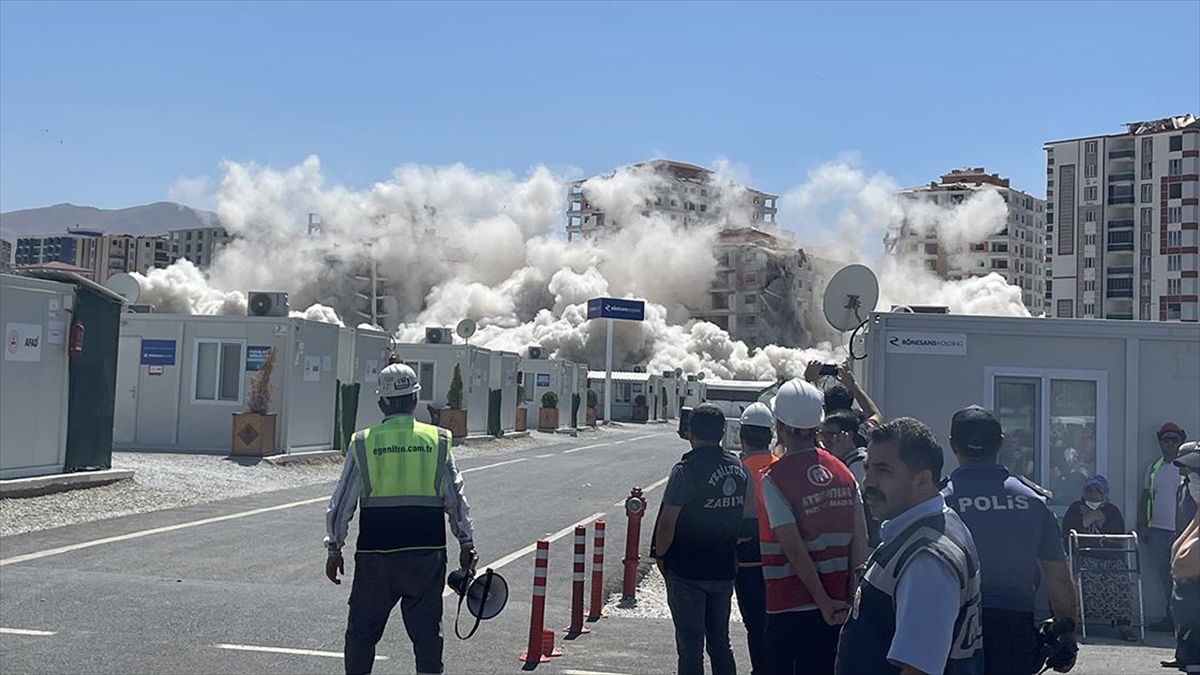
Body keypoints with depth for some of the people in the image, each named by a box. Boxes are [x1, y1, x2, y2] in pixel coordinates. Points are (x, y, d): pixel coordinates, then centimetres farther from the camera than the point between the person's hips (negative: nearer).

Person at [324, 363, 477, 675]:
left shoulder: (363, 442, -2)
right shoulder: (438, 440, 1)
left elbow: (342, 501, 1)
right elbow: (456, 499, 4)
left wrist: (334, 548, 11)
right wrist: (467, 543, 13)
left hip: (375, 553, -1)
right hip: (427, 551, 1)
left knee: (362, 631, 12)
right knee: (427, 631, 9)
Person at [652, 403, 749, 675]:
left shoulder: (686, 470, -17)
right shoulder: (739, 468, 2)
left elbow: (668, 523, -18)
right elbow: (743, 514, 11)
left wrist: (660, 554, -2)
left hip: (687, 572, -6)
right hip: (724, 570, 6)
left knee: (690, 646, 4)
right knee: (720, 644, 17)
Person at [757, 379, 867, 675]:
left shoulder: (774, 479, -15)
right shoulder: (842, 471, 1)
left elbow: (795, 551, -19)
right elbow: (860, 541, -1)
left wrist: (824, 602, -12)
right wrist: (853, 597, 3)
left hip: (790, 607, -5)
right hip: (836, 603, 5)